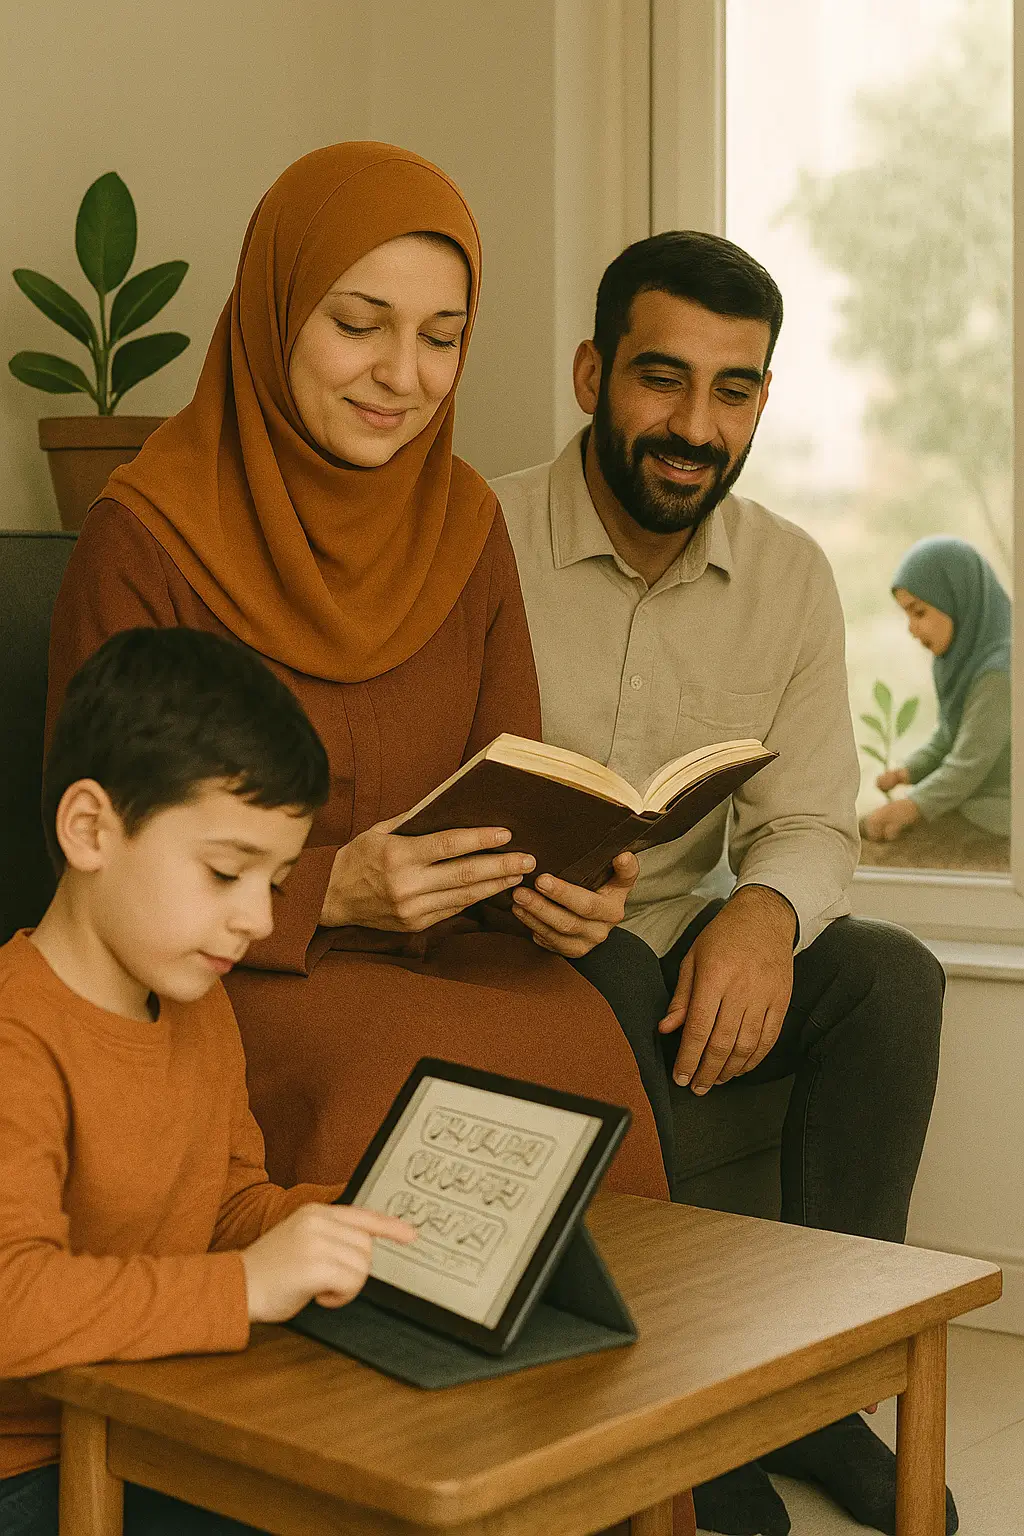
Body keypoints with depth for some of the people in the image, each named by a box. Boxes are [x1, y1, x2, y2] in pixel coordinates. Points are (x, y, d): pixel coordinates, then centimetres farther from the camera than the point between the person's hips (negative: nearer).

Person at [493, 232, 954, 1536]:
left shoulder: (790, 575, 3)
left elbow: (810, 824, 0)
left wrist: (764, 914, -24)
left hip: (681, 940, 5)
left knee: (891, 975, -19)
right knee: (612, 988, -35)